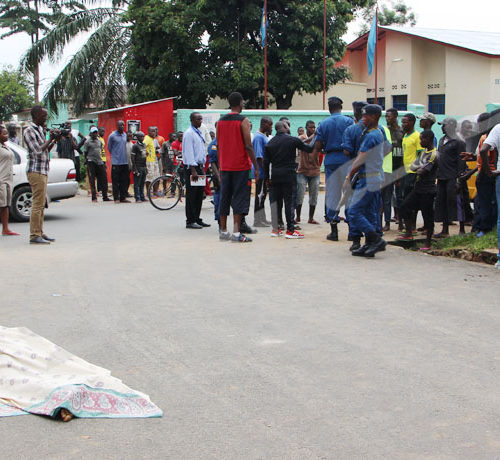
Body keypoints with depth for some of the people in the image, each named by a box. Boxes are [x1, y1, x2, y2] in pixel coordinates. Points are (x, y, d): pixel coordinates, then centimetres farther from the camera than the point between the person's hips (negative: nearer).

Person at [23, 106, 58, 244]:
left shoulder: (39, 129, 17)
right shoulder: (29, 131, -11)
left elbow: (46, 150, 21)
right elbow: (38, 151, -19)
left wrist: (55, 140, 7)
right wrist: (51, 139, -12)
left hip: (42, 171, 10)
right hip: (36, 171, -10)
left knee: (40, 204, 11)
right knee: (37, 204, -10)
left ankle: (40, 233, 16)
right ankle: (34, 235, -8)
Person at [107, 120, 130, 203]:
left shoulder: (125, 135, 11)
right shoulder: (112, 135, -5)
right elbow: (109, 147, 4)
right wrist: (115, 154, 6)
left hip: (125, 162, 5)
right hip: (116, 162, -5)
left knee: (124, 181, 6)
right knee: (116, 181, -2)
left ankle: (123, 197, 13)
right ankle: (116, 198, 2)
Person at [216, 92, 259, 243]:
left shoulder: (220, 121, 9)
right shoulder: (243, 121, -9)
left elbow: (218, 146, 12)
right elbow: (248, 146, -13)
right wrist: (256, 167, -8)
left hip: (225, 167, 6)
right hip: (241, 167, -6)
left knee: (224, 197, 11)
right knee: (239, 198, -4)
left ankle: (223, 231, 16)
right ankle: (236, 232, -8)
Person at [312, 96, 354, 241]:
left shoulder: (323, 124, 4)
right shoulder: (348, 121, -2)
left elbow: (318, 146, 1)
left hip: (330, 160, 2)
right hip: (346, 159, -2)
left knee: (331, 195, 6)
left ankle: (334, 230, 4)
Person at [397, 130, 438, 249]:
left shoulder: (434, 154, -14)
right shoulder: (423, 152, 14)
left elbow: (422, 171, -18)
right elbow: (412, 167, 10)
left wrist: (417, 170, 2)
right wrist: (420, 169, -9)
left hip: (428, 190, -9)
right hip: (418, 188, 9)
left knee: (427, 215, -2)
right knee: (404, 207, 5)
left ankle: (428, 243, 7)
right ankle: (409, 234, 16)